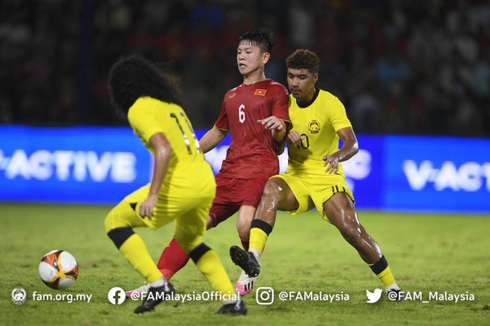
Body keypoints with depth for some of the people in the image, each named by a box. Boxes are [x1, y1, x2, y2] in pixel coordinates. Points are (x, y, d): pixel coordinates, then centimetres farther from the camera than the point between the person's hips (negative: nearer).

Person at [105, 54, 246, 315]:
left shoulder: (138, 110, -6)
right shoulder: (170, 104, 19)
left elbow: (164, 149, -20)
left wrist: (152, 195, -24)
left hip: (179, 185, -8)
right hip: (206, 183, 8)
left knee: (115, 222, 6)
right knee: (190, 240, 32)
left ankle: (158, 285, -3)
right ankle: (232, 300, 21)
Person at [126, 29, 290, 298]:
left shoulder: (275, 91, 3)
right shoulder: (231, 96, 23)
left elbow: (281, 136, -7)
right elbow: (218, 132, 36)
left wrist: (279, 126, -30)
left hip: (260, 168, -7)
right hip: (230, 171, 7)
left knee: (245, 224, -30)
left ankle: (250, 274, -3)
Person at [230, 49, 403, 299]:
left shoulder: (330, 104, -11)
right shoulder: (286, 103, 3)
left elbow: (352, 143, -23)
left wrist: (337, 156, -46)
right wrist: (285, 137, -13)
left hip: (327, 179, -3)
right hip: (295, 178, 3)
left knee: (352, 230, -17)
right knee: (271, 189, -30)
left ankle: (391, 285, 4)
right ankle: (253, 258, -45)